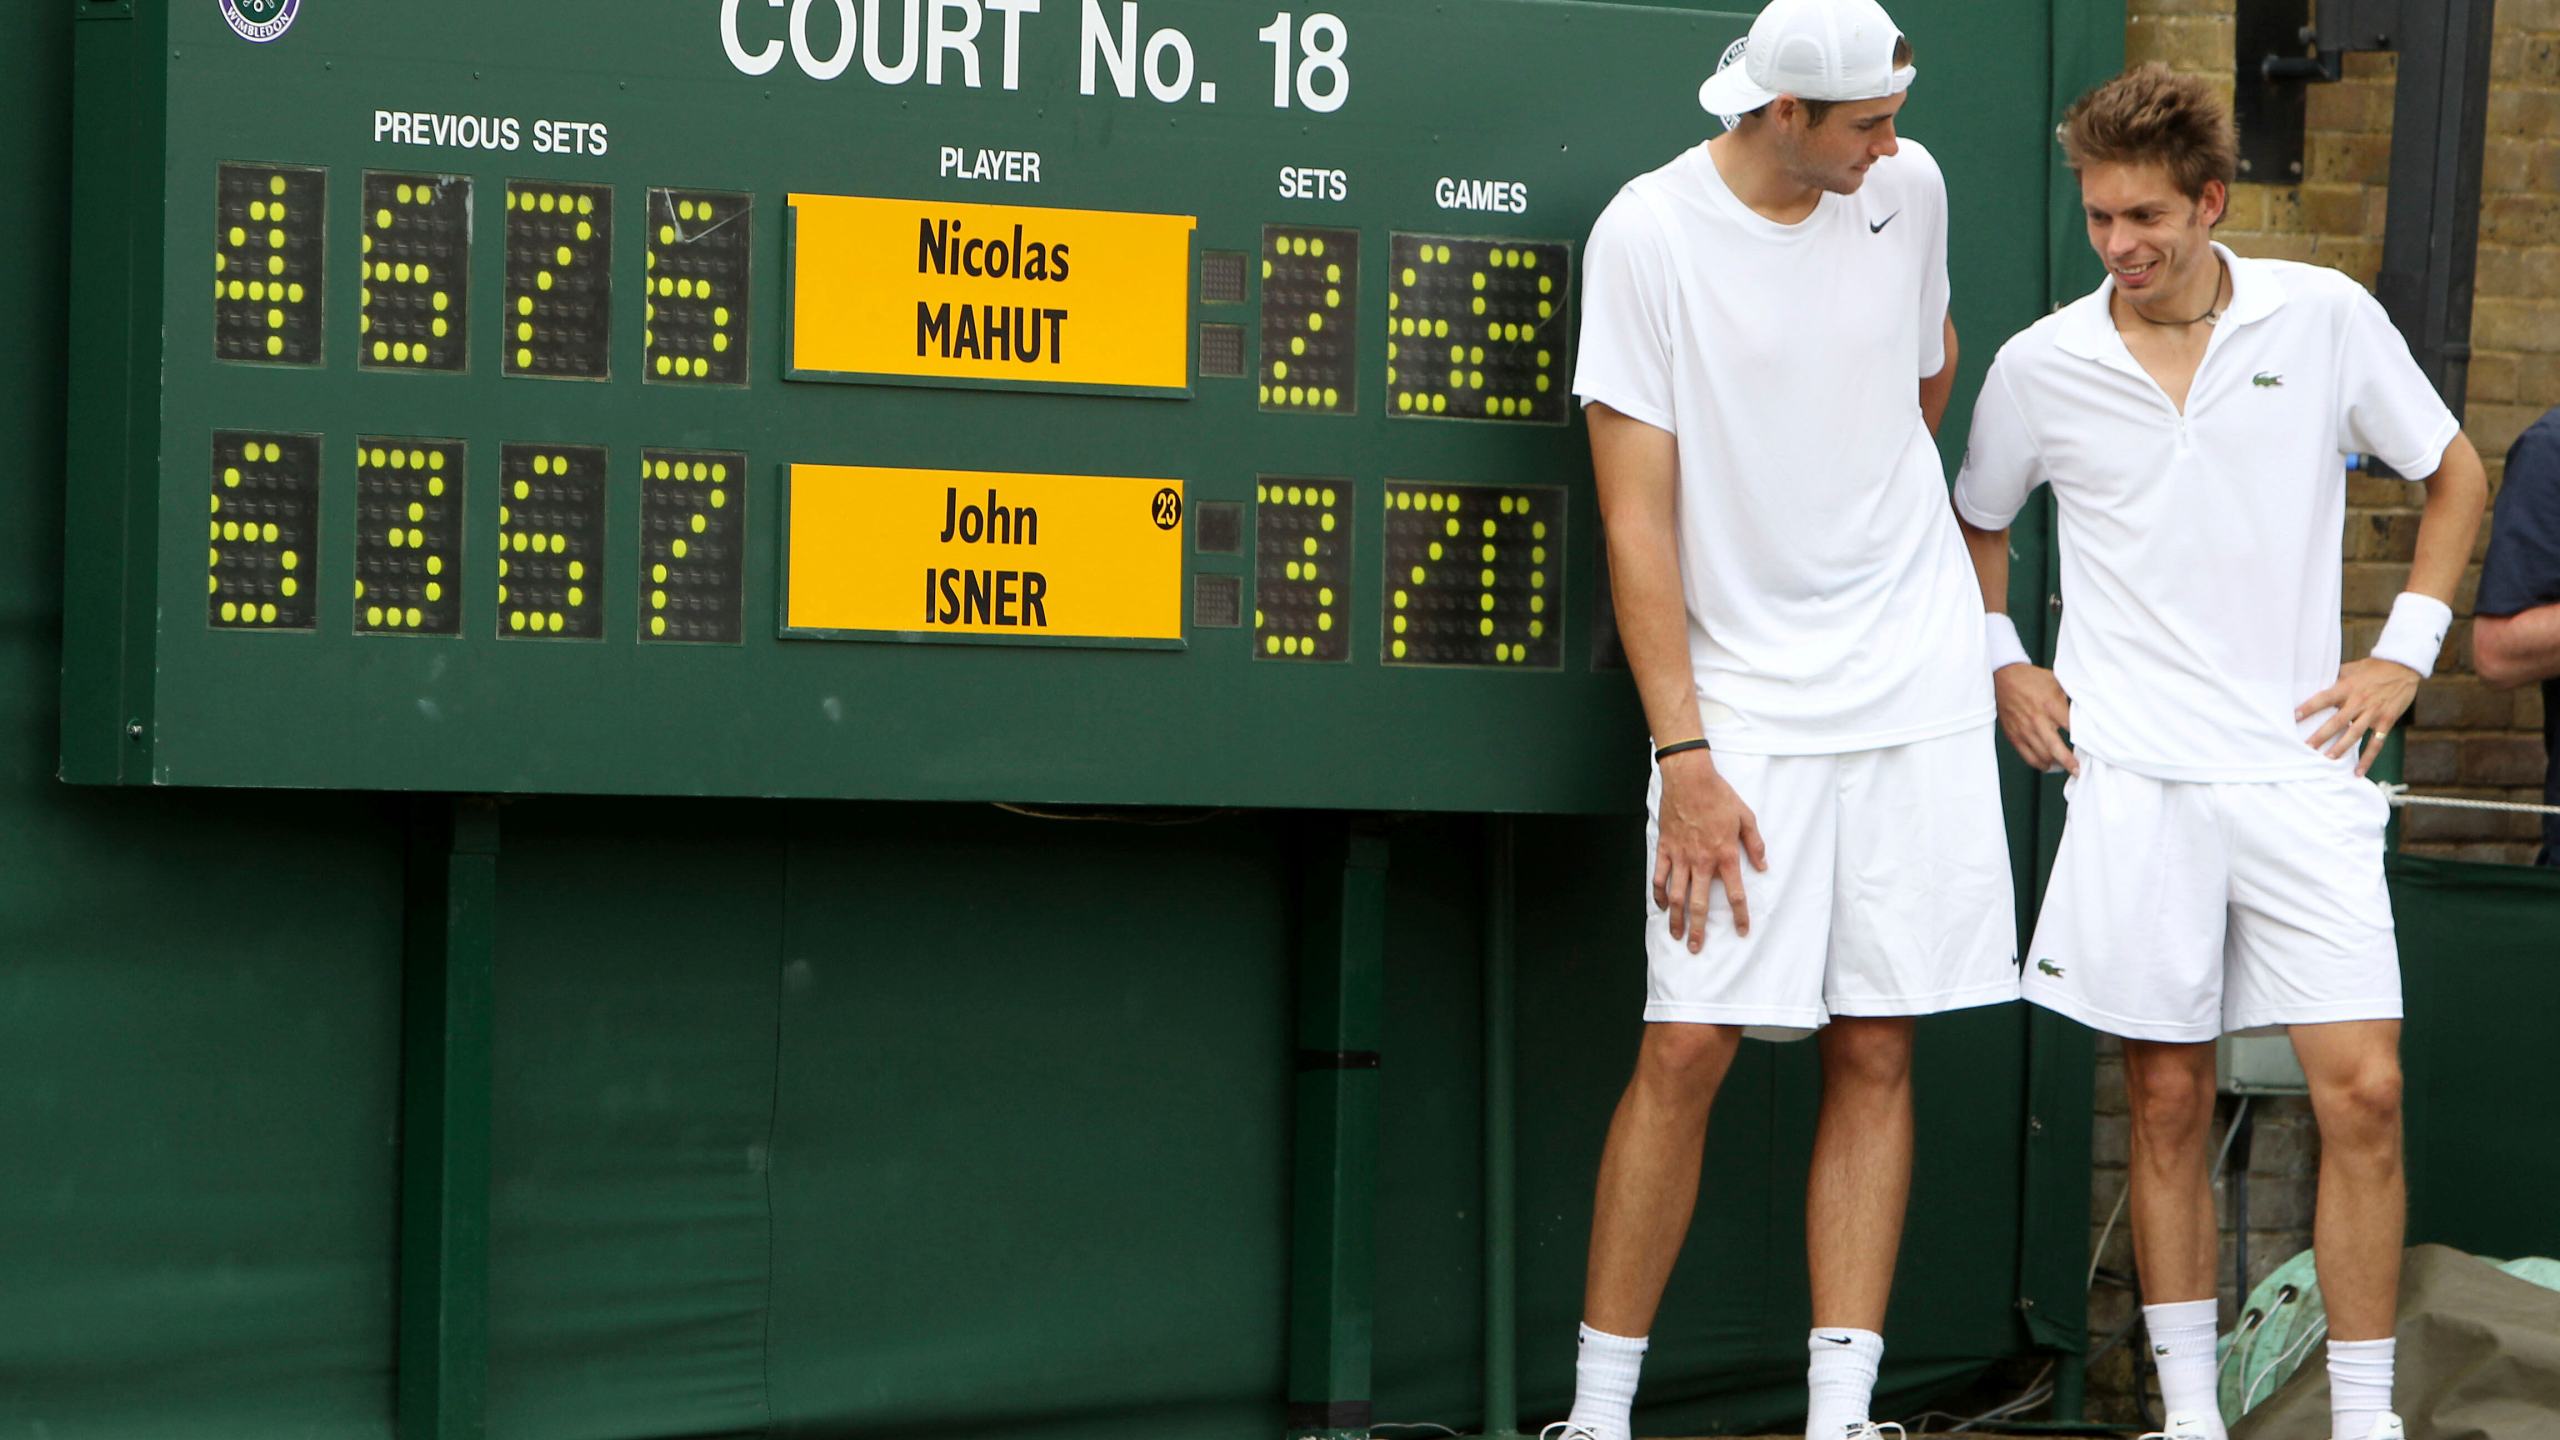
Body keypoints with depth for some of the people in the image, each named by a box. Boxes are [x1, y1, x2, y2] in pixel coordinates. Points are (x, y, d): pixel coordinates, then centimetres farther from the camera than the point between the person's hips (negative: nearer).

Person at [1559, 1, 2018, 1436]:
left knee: (1878, 1049, 2)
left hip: (1918, 687, 4)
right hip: (1740, 701, -4)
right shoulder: (1649, 234, -9)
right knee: (1687, 1045, -8)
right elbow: (1638, 519, -10)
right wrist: (1684, 758, -14)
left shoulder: (1909, 187, 3)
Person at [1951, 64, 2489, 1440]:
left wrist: (2404, 653, 6)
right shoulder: (2039, 366, 3)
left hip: (2300, 763, 0)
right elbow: (1975, 524, 22)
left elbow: (2454, 475, 13)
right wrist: (2003, 666, 10)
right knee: (2167, 1102, 4)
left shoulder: (2327, 319, 1)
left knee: (2363, 1088, -7)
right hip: (2133, 776, 0)